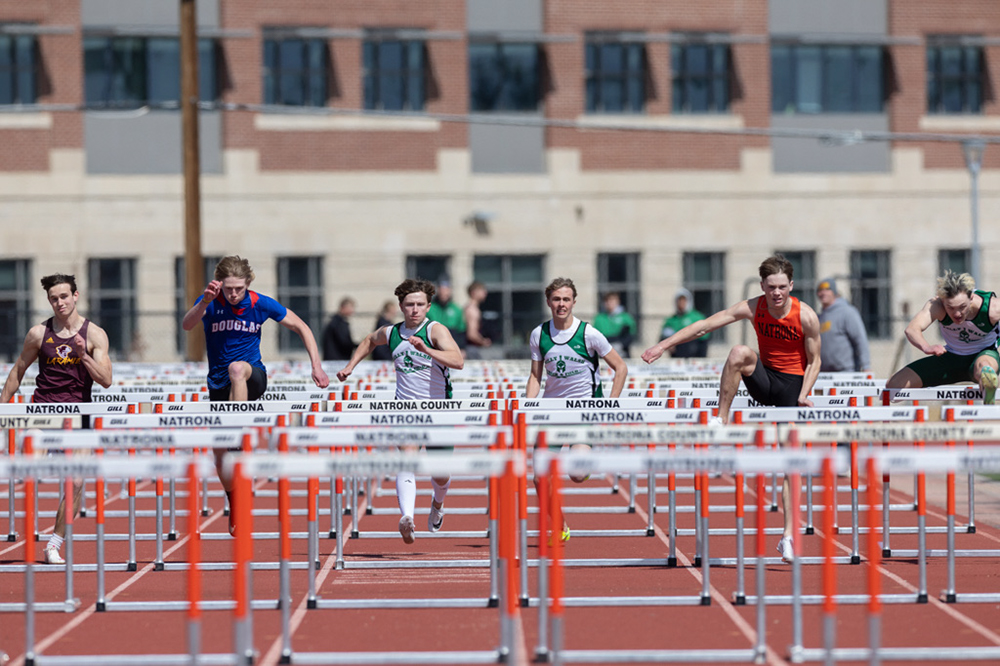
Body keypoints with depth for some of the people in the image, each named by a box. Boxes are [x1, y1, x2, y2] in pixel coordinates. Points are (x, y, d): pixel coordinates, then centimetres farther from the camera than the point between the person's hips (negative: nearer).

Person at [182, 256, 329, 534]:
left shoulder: (260, 304, -9)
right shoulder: (211, 303, -11)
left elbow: (301, 328, 3)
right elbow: (186, 325, -32)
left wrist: (317, 366, -4)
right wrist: (203, 303, -51)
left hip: (253, 377, -2)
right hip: (219, 385, 2)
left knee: (236, 368, -39)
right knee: (220, 456, 3)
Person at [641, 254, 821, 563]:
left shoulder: (806, 317, -15)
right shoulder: (753, 308, -11)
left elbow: (814, 360, -4)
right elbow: (705, 325, -11)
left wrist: (803, 395, -17)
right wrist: (664, 344, -17)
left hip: (793, 384, -2)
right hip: (764, 379, 2)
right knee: (739, 353, -31)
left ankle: (788, 535, -1)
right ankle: (721, 421, -22)